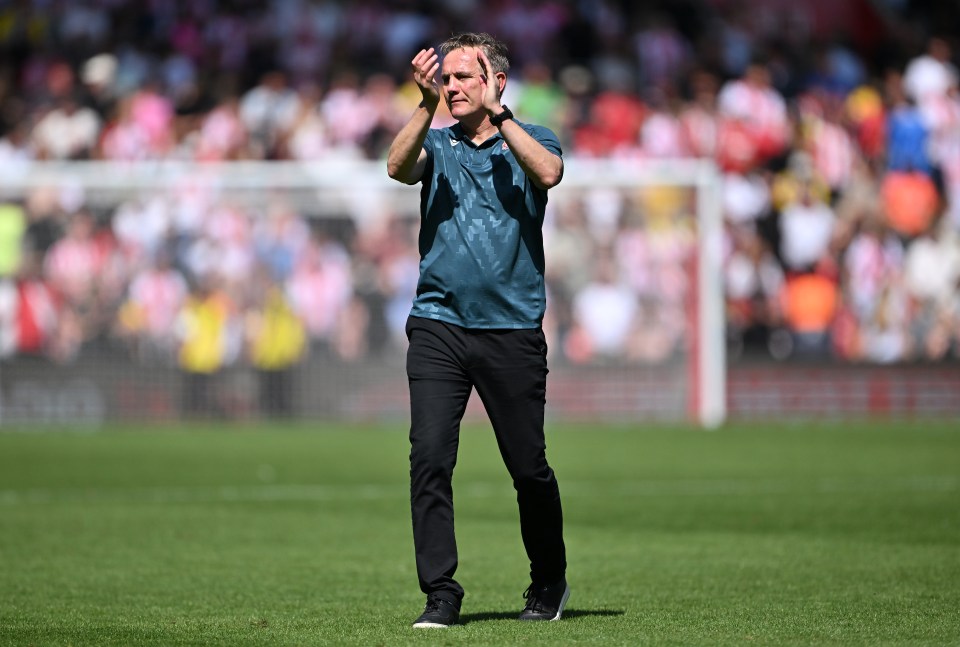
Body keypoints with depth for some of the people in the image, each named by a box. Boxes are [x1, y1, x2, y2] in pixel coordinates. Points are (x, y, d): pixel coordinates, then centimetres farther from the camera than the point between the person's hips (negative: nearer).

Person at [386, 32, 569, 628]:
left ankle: (549, 581, 26)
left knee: (529, 466, 4)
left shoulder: (530, 139, 7)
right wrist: (428, 106, -22)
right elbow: (398, 168, -11)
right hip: (437, 326, 1)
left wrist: (496, 113, -17)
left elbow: (548, 172, -16)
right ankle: (441, 593, -7)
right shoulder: (436, 145, 12)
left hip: (512, 329, -1)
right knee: (430, 456, -11)